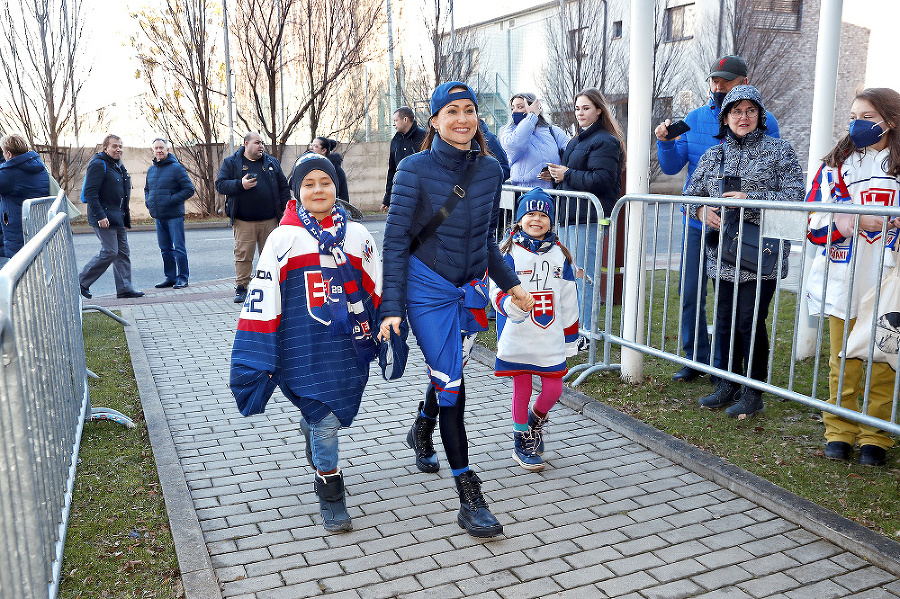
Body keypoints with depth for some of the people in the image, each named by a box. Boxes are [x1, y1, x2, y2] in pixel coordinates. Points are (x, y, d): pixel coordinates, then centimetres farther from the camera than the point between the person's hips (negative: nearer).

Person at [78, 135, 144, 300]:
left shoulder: (119, 166, 18)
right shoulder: (98, 165, -10)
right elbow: (90, 192, -18)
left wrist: (126, 216, 22)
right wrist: (100, 216, -24)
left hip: (118, 218, 9)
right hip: (104, 218, -9)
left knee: (123, 252, 6)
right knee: (109, 252, -9)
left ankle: (124, 288, 9)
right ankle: (82, 282, 5)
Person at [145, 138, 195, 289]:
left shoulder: (176, 168, -6)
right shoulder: (151, 170, 13)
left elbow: (189, 189, -9)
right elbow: (147, 189, 29)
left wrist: (172, 199, -16)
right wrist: (148, 201, 9)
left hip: (174, 216, -6)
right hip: (158, 217, 6)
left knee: (179, 248, -4)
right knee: (165, 249, 11)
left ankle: (182, 278, 3)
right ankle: (170, 277, 19)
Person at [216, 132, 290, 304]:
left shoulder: (272, 163, 14)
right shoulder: (231, 163, 7)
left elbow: (283, 187, 16)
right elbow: (220, 185, -1)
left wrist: (285, 209, 8)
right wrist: (240, 185, -16)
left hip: (270, 220, 2)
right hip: (243, 222, -2)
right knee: (243, 255, -3)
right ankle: (241, 287, 7)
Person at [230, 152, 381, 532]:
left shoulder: (357, 236, 5)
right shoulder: (283, 239, -4)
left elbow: (377, 292, 11)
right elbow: (262, 301, -5)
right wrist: (258, 360, -6)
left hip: (349, 345, 4)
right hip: (304, 348, -3)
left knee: (337, 411, 15)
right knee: (324, 420, -4)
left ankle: (314, 441, 51)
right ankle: (330, 496, 17)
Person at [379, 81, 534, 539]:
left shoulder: (490, 170, 2)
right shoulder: (415, 169, -12)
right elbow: (395, 240, -12)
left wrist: (509, 283, 15)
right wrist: (391, 306, -17)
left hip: (470, 288, 5)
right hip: (428, 289, -5)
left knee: (447, 372, 19)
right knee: (450, 382, -8)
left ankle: (421, 433, 52)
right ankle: (469, 498, -1)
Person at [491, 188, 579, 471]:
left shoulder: (560, 254, 6)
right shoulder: (508, 252, -4)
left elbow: (568, 300, 11)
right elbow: (498, 290, -11)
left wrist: (570, 338, 12)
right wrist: (511, 305, -33)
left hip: (551, 338, 3)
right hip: (517, 338, -3)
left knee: (553, 389, 3)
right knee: (521, 389, 6)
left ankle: (536, 419, 36)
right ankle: (522, 441, 26)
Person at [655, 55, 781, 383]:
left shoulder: (764, 121, -1)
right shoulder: (695, 118, 8)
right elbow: (672, 166, 6)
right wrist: (665, 142, -13)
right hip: (697, 221, 3)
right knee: (691, 296, 7)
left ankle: (723, 364, 20)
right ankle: (695, 359, 23)